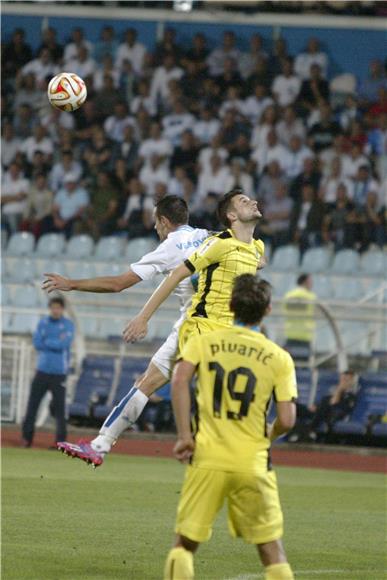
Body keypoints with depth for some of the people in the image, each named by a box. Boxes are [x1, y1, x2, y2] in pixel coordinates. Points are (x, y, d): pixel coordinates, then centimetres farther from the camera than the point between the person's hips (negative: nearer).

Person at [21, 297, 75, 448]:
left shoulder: (68, 325, -2)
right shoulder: (43, 323, 8)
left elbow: (65, 343, -16)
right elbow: (37, 343, -3)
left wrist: (46, 342, -7)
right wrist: (56, 343, -9)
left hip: (59, 373, -3)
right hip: (42, 371, 3)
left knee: (60, 407, -5)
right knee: (32, 405, 2)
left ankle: (61, 440, -1)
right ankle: (27, 438, 7)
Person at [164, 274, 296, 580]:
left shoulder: (203, 341, 5)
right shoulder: (280, 358, 3)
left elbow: (180, 379, -13)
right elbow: (286, 420, -3)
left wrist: (184, 435, -9)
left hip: (207, 459, 0)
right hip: (253, 461, 0)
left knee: (185, 544, 7)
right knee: (272, 548, 11)